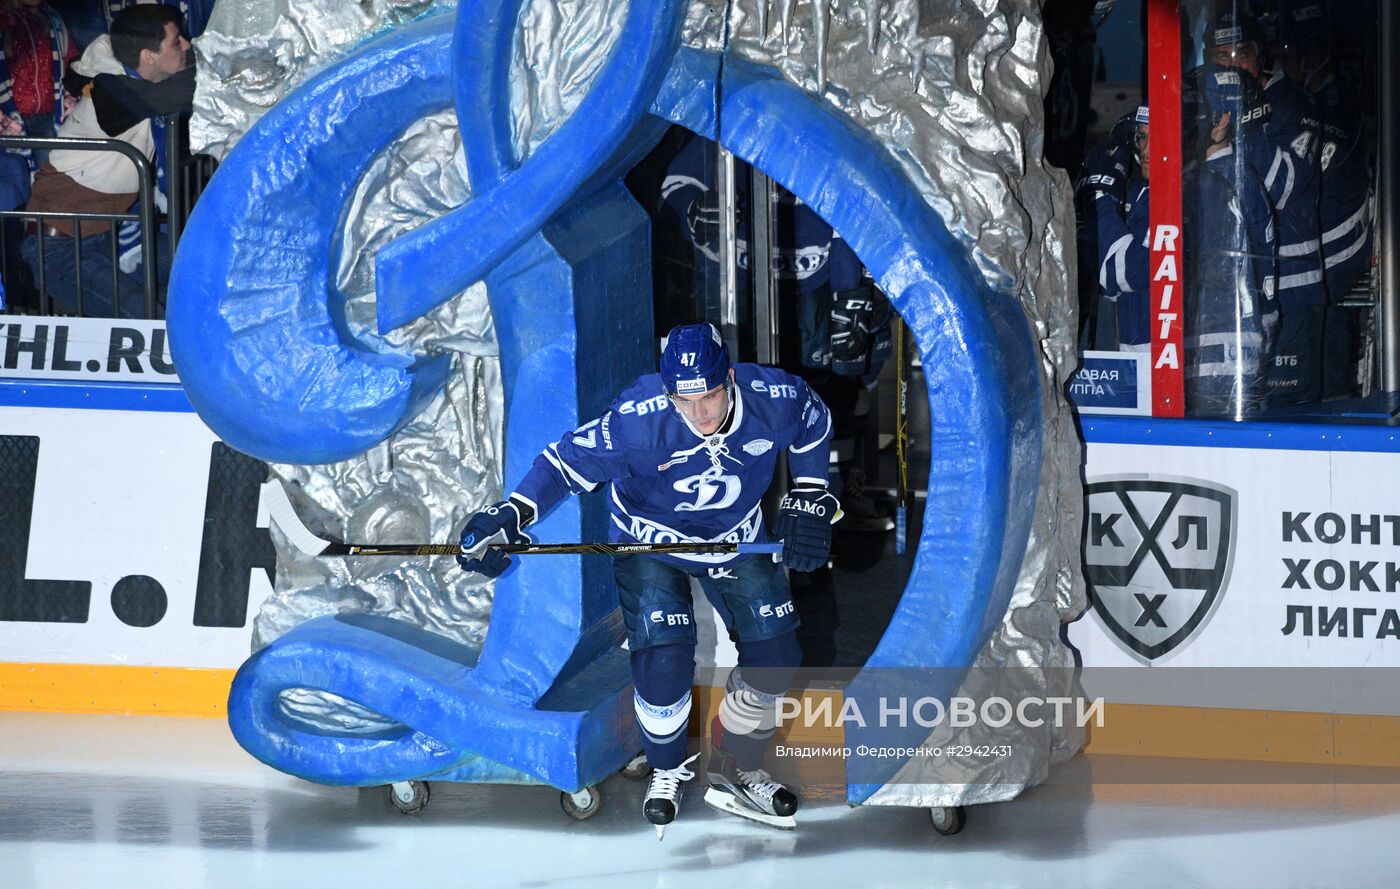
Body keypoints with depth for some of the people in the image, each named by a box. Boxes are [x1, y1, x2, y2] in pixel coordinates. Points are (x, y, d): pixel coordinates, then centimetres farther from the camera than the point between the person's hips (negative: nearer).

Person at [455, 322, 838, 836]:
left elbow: (813, 421, -3)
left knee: (775, 658, 3)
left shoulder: (775, 398, -26)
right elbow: (573, 459, -30)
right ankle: (667, 771, 17)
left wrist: (808, 500, -3)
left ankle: (736, 773, 28)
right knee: (664, 664, -15)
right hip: (649, 540, -3)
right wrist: (512, 515, -42)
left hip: (738, 538, 4)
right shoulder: (639, 419, -36)